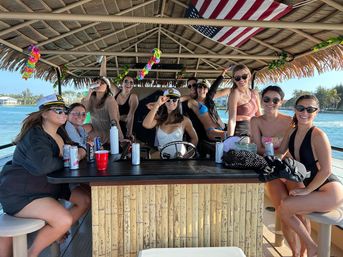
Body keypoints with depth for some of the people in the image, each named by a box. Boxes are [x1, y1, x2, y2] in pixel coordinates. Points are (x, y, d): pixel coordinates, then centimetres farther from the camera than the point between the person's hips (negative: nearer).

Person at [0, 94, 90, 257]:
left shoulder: (59, 133, 7)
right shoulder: (35, 135, -21)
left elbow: (75, 148, 19)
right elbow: (43, 165, -39)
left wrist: (80, 151, -8)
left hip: (47, 186, 10)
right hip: (19, 193, -10)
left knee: (85, 200, 8)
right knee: (64, 220, -27)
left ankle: (57, 233, 25)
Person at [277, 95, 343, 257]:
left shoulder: (318, 135, -19)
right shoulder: (292, 131, 2)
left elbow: (326, 170, -19)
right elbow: (279, 153, 14)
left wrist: (306, 190, -16)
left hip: (330, 191, -7)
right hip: (311, 187, 7)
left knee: (285, 207, -19)